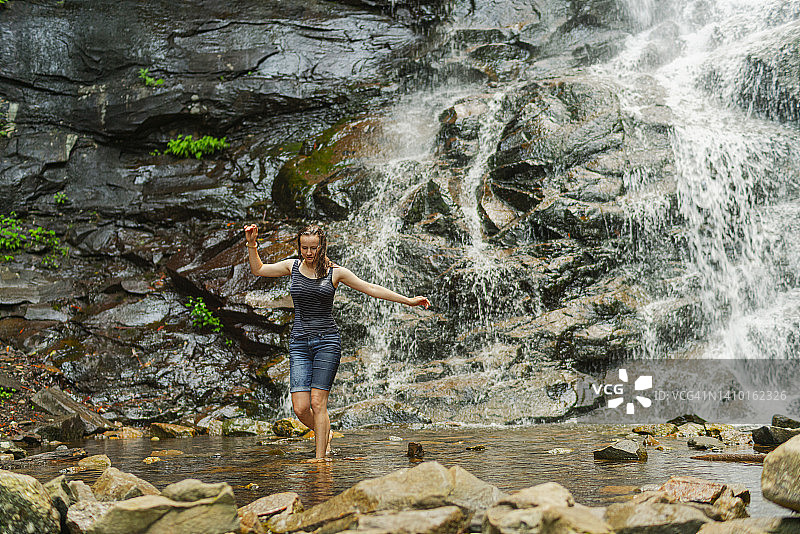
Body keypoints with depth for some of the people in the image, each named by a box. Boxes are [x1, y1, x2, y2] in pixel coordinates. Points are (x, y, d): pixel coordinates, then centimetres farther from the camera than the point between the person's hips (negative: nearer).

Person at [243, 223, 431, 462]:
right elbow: (258, 269, 21)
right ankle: (325, 433, 25)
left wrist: (408, 300, 2)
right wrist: (251, 244, 7)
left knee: (318, 403, -10)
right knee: (300, 408, -6)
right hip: (299, 343, 3)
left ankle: (321, 456, 0)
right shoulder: (293, 266, 7)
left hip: (327, 340, -2)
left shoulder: (335, 272, 0)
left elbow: (371, 289, 4)